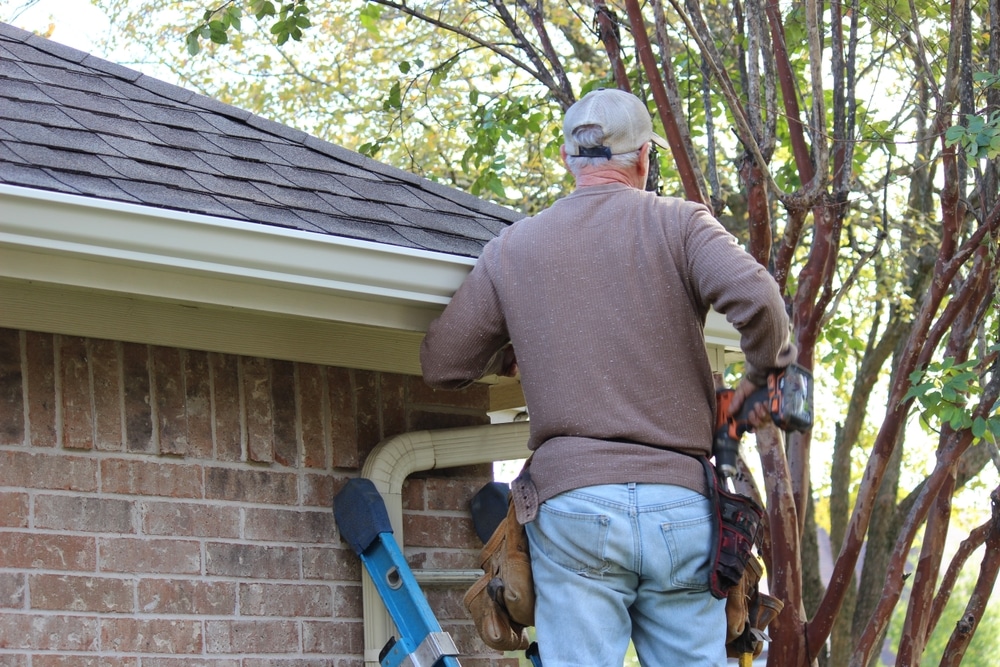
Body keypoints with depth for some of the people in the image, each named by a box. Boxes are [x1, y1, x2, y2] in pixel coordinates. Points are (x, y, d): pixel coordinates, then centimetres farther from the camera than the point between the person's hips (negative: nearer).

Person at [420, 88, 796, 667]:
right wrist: (767, 369, 6)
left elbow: (443, 366, 13)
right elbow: (756, 298, -13)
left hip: (573, 505, 0)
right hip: (681, 506, 0)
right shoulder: (681, 224, 4)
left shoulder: (513, 248, 11)